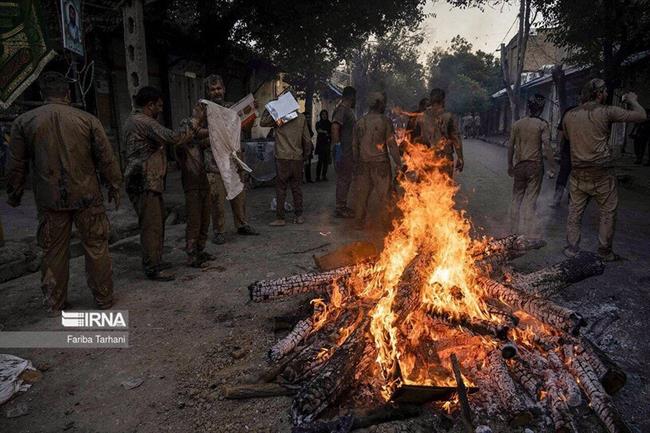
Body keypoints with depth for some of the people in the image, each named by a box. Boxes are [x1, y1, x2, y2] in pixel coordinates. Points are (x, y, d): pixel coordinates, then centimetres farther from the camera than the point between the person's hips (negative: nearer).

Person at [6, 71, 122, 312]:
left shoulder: (24, 122, 1)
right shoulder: (87, 120, -3)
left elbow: (16, 165, 6)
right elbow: (106, 158, -1)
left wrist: (14, 195, 19)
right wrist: (114, 187, 10)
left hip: (49, 201, 1)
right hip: (87, 196, -1)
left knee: (53, 251, 12)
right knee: (96, 247, 8)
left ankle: (55, 303, 23)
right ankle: (104, 299, 17)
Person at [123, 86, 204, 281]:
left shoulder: (133, 120, 18)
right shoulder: (144, 122, -16)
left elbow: (164, 138, 21)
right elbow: (174, 138, -24)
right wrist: (195, 121, -15)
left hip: (146, 181, 11)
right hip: (145, 182, -11)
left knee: (156, 223, 17)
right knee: (152, 225, -4)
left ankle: (154, 261, 28)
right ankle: (152, 268, 4)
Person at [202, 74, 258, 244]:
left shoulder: (232, 107, 14)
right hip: (215, 162, -4)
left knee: (239, 195, 11)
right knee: (217, 198, -3)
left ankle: (242, 225, 25)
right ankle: (218, 231, 8)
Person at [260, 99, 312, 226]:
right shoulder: (301, 117, 6)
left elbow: (262, 122, 5)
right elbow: (307, 139, 7)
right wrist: (305, 156, 17)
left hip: (283, 158, -3)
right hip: (297, 158, 3)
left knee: (281, 188, 1)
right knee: (297, 187, 10)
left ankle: (280, 218, 1)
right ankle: (299, 216, 14)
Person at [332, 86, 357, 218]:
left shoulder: (348, 110, 17)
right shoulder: (342, 110, -15)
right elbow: (335, 126, -29)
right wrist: (337, 145, -31)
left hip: (348, 151, 10)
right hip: (343, 151, -10)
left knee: (346, 179, 15)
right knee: (343, 179, -5)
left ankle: (343, 206, 25)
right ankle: (340, 209, 2)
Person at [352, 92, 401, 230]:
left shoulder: (360, 122, 6)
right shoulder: (385, 121, -6)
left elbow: (355, 145, 10)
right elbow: (391, 144, -8)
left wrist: (356, 163, 18)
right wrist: (398, 163, -2)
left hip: (363, 164, 4)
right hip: (380, 163, -4)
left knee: (362, 193, 11)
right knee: (384, 195, 3)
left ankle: (359, 222, 16)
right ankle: (386, 222, 8)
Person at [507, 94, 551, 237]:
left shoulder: (517, 124, 4)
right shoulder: (543, 125, -6)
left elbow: (510, 146, 7)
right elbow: (547, 146, -14)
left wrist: (510, 165, 14)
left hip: (519, 165, 3)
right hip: (535, 165, -3)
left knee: (517, 198, 12)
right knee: (530, 200, 1)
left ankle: (514, 231, 18)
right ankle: (528, 234, 4)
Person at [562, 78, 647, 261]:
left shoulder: (569, 115, 4)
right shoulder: (606, 112, -9)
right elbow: (640, 116, -5)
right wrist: (632, 100, 13)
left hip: (578, 172, 4)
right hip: (601, 174, -4)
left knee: (575, 212, 11)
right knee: (608, 212, 9)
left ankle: (572, 248, 15)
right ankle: (605, 251, 15)